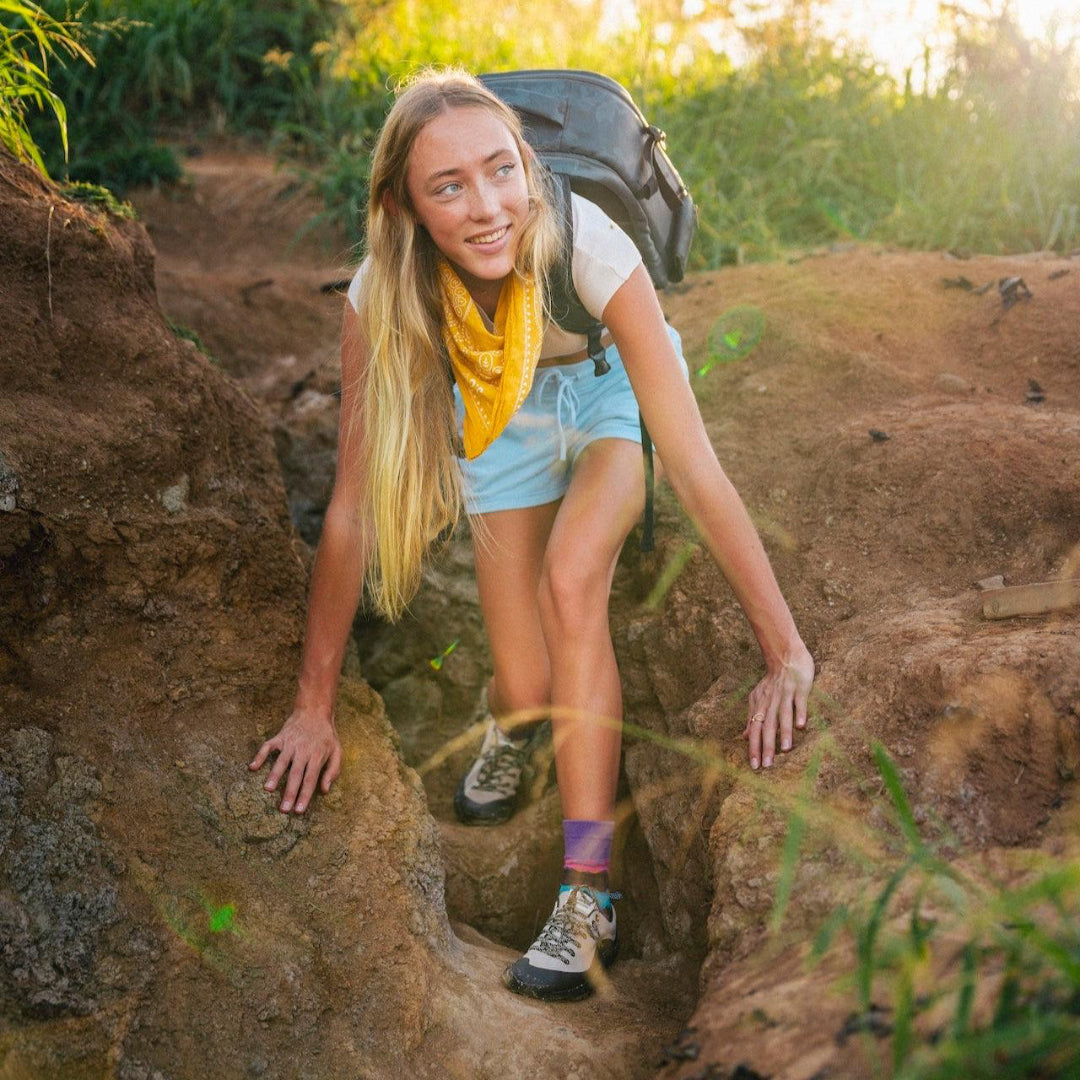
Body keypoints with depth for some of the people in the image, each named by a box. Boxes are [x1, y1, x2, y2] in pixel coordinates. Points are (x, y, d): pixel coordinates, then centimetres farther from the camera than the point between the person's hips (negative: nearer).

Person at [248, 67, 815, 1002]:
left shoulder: (586, 244, -37)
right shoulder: (382, 295, -29)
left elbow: (696, 467, -38)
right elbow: (352, 505, -23)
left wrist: (788, 655, -39)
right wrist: (316, 708, -19)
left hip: (612, 394, -2)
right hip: (505, 417, 2)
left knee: (570, 578, -31)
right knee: (528, 695, -7)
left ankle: (591, 897, -20)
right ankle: (511, 721, 35)